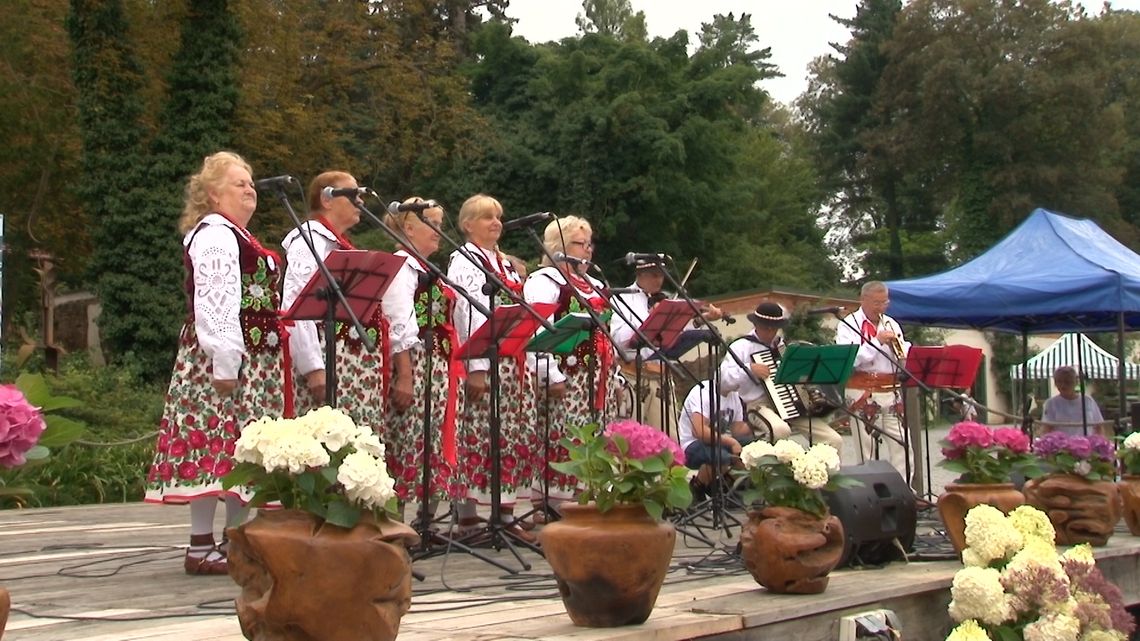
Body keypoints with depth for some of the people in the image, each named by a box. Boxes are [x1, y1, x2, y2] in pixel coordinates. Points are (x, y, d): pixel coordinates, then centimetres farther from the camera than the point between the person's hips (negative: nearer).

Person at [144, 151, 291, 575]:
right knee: (217, 442, -9)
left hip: (252, 360, 10)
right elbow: (214, 302, -20)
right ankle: (201, 547, -7)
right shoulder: (215, 236, -10)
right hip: (225, 358, -10)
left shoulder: (236, 237, 21)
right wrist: (224, 362, -26)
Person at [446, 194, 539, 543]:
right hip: (483, 363, -8)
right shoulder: (464, 262, -4)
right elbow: (468, 314, -14)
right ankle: (468, 518, -6)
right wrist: (476, 367, -22)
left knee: (516, 436, 7)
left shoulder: (505, 264, 22)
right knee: (477, 437, -9)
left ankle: (506, 513, 12)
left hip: (513, 363, 9)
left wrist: (526, 361, 14)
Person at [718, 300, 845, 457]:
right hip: (760, 405, -6)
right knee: (781, 430, -39)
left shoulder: (785, 346, 21)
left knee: (834, 440, -12)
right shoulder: (741, 347, 3)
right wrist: (749, 369, -18)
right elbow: (721, 380, -8)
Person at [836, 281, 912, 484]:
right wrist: (877, 342, -16)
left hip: (892, 392, 5)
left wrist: (899, 345, -7)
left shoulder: (891, 324, 16)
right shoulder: (848, 324, -1)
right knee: (867, 448, 0)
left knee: (902, 445, 1)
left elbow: (905, 354, 14)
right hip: (863, 394, -5)